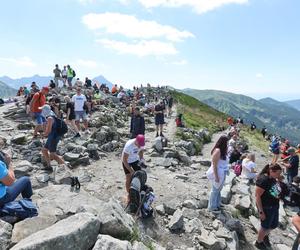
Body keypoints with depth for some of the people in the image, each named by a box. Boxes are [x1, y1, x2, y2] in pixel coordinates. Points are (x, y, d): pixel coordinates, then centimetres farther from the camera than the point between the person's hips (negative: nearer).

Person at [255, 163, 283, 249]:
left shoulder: (273, 179, -3)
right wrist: (261, 211, -22)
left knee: (274, 225, 23)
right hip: (266, 208, -8)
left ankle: (266, 236, 53)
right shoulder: (263, 180, -28)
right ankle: (259, 242, 38)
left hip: (275, 207, 8)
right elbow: (257, 196, -25)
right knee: (265, 226, 12)